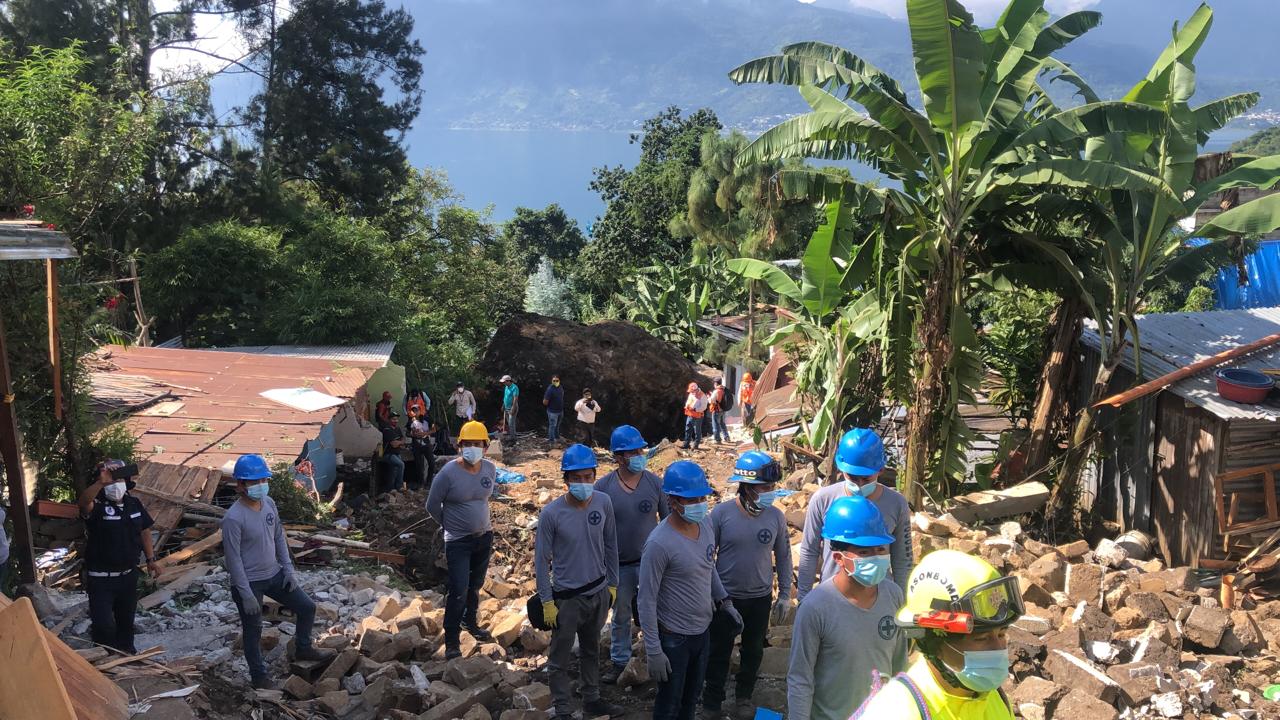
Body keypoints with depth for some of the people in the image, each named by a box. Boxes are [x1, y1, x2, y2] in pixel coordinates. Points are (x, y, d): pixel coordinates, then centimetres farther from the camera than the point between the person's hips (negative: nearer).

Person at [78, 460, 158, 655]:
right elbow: (83, 503, -40)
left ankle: (127, 651, 41)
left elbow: (144, 532, 14)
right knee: (103, 624, -8)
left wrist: (150, 559, 12)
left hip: (128, 574, 5)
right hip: (101, 578, -5)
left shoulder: (134, 504, 3)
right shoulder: (97, 506, -15)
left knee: (126, 619, 21)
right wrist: (101, 482, -56)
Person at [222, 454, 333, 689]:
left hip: (274, 574, 7)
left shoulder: (269, 503, -3)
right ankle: (259, 676, 28)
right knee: (253, 630, 10)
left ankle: (303, 649, 36)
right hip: (249, 582, -7)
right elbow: (233, 559, -21)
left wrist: (288, 569, 6)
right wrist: (246, 594, -19)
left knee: (307, 607, 13)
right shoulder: (233, 518, -25)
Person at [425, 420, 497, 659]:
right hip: (458, 540, -5)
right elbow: (432, 505, -8)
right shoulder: (448, 473, -20)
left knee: (475, 585, 20)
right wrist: (451, 524, 2)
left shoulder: (490, 469, -5)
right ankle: (451, 641, 4)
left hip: (484, 536, 5)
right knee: (458, 591, -8)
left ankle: (470, 621, 42)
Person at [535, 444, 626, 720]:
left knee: (591, 651, 23)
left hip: (599, 592, 4)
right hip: (567, 598, -4)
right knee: (560, 660, 9)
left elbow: (610, 546, 3)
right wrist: (547, 602, -11)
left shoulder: (604, 503, -11)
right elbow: (541, 561, -12)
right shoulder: (551, 514, -21)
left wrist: (612, 583, 7)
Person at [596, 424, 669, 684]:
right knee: (621, 616, 17)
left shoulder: (655, 483, -10)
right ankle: (619, 660, 36)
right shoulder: (603, 487, -12)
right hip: (619, 565, 0)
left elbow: (669, 522, 0)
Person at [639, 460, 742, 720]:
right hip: (674, 637, -6)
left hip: (703, 629, 7)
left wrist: (724, 601, 12)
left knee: (692, 695, 24)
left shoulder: (705, 525, -5)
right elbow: (647, 601, -22)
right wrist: (654, 650, -20)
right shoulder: (659, 543, -28)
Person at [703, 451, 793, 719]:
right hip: (725, 597, -2)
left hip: (760, 598, 2)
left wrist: (785, 594, 5)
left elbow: (783, 556, 3)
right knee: (719, 651, 12)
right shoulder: (721, 513, -17)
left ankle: (744, 697, 41)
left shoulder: (776, 516, -10)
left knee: (753, 651, 19)